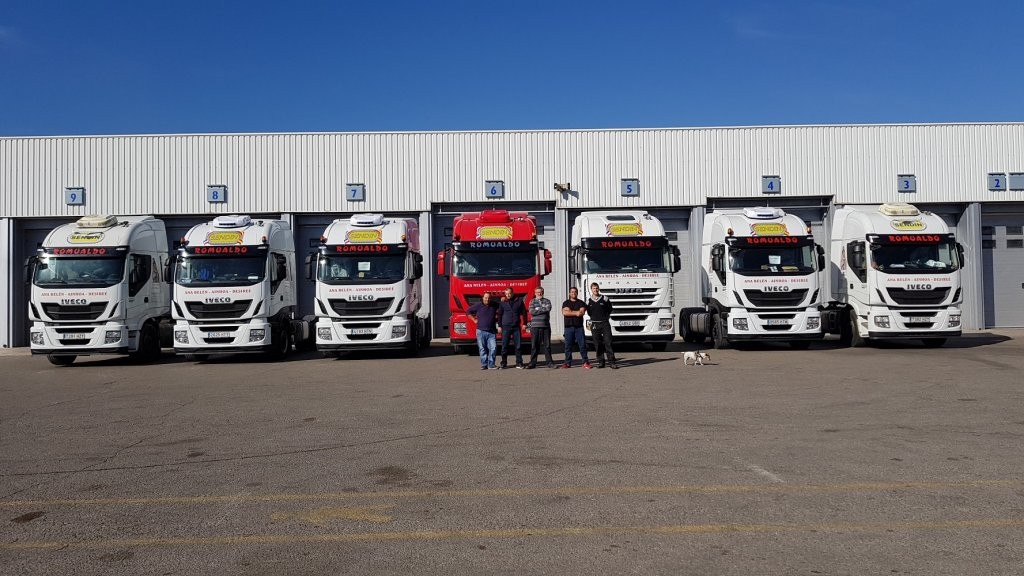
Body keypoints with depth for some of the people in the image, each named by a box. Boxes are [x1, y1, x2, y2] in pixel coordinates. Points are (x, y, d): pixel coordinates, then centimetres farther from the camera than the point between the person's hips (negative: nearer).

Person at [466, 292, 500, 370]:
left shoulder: (494, 305, 6)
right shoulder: (478, 305, 0)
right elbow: (468, 311, 9)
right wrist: (474, 320, 4)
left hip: (491, 332, 1)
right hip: (481, 331, -1)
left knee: (493, 348, -6)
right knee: (482, 349, 2)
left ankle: (491, 364, 1)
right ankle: (484, 364, 9)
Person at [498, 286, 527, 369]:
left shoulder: (519, 300, 3)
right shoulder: (503, 302, 3)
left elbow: (524, 312, 9)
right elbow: (500, 314, 8)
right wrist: (499, 326, 4)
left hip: (516, 327, 0)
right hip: (506, 327, 0)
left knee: (518, 345, 1)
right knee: (504, 346, 1)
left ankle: (519, 363, 7)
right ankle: (504, 363, 9)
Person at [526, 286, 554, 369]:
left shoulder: (547, 301, 12)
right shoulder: (532, 301, 10)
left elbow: (548, 308, -9)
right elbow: (531, 312, -6)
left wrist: (538, 309, -5)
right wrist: (543, 310, -4)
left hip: (546, 326, 1)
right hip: (535, 326, -1)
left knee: (547, 345, 3)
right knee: (534, 345, 0)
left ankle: (549, 362, 7)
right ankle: (533, 363, 5)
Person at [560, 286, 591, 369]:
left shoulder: (581, 303, 12)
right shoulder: (566, 303, 13)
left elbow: (582, 312, -6)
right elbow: (564, 313, -5)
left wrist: (570, 312, -9)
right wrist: (576, 313, -9)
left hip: (579, 327, 0)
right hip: (569, 327, 0)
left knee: (582, 344, -4)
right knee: (568, 345, 0)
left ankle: (585, 362, -1)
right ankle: (568, 363, 5)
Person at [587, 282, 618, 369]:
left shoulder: (605, 299, 2)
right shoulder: (589, 302, 6)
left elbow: (610, 309, 14)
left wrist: (605, 317, 11)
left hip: (605, 323, -2)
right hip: (595, 324, 2)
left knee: (608, 342, -8)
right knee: (598, 344, 2)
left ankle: (612, 361, -7)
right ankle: (600, 362, 7)